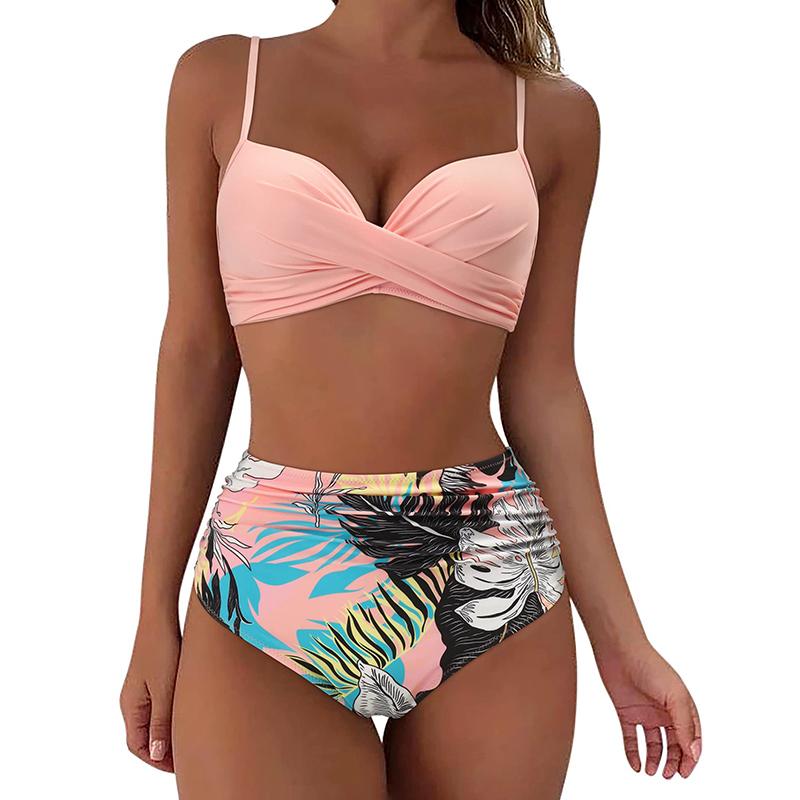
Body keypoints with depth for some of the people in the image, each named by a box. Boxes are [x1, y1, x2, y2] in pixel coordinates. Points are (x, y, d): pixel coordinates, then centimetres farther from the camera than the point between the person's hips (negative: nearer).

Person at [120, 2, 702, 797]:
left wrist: (620, 639, 5)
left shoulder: (552, 112, 5)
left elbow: (541, 386, 6)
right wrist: (156, 614, 5)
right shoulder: (221, 78, 4)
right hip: (272, 580, 0)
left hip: (487, 578, 1)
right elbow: (197, 354, 4)